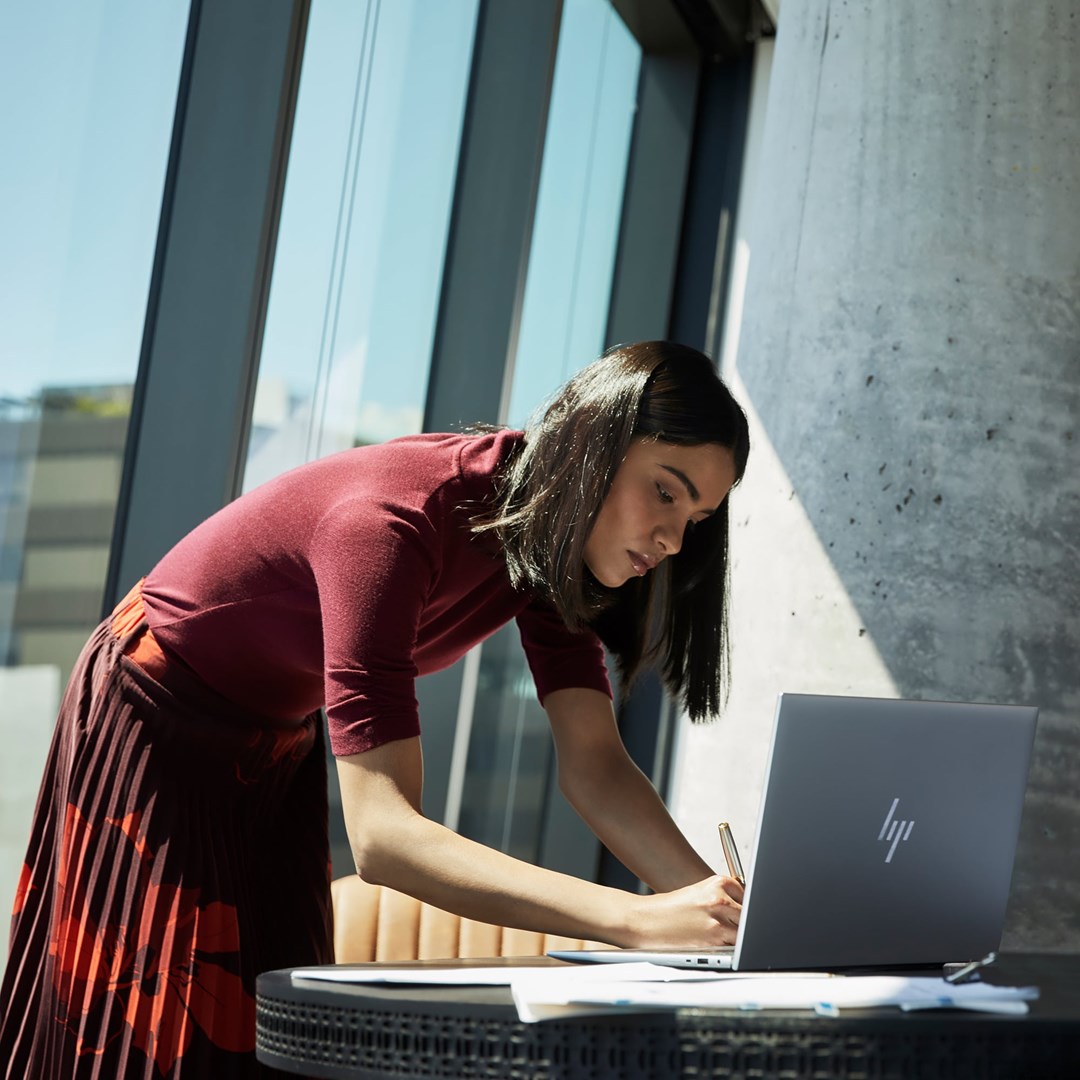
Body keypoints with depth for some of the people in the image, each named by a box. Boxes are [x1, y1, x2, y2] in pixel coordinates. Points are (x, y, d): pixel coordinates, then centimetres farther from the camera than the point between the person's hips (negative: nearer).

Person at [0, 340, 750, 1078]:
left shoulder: (545, 541, -12)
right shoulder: (392, 522, -38)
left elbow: (597, 770, -17)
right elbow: (380, 836, -45)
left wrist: (724, 904, -34)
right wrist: (642, 922, -53)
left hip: (278, 751, 7)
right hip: (150, 735, -7)